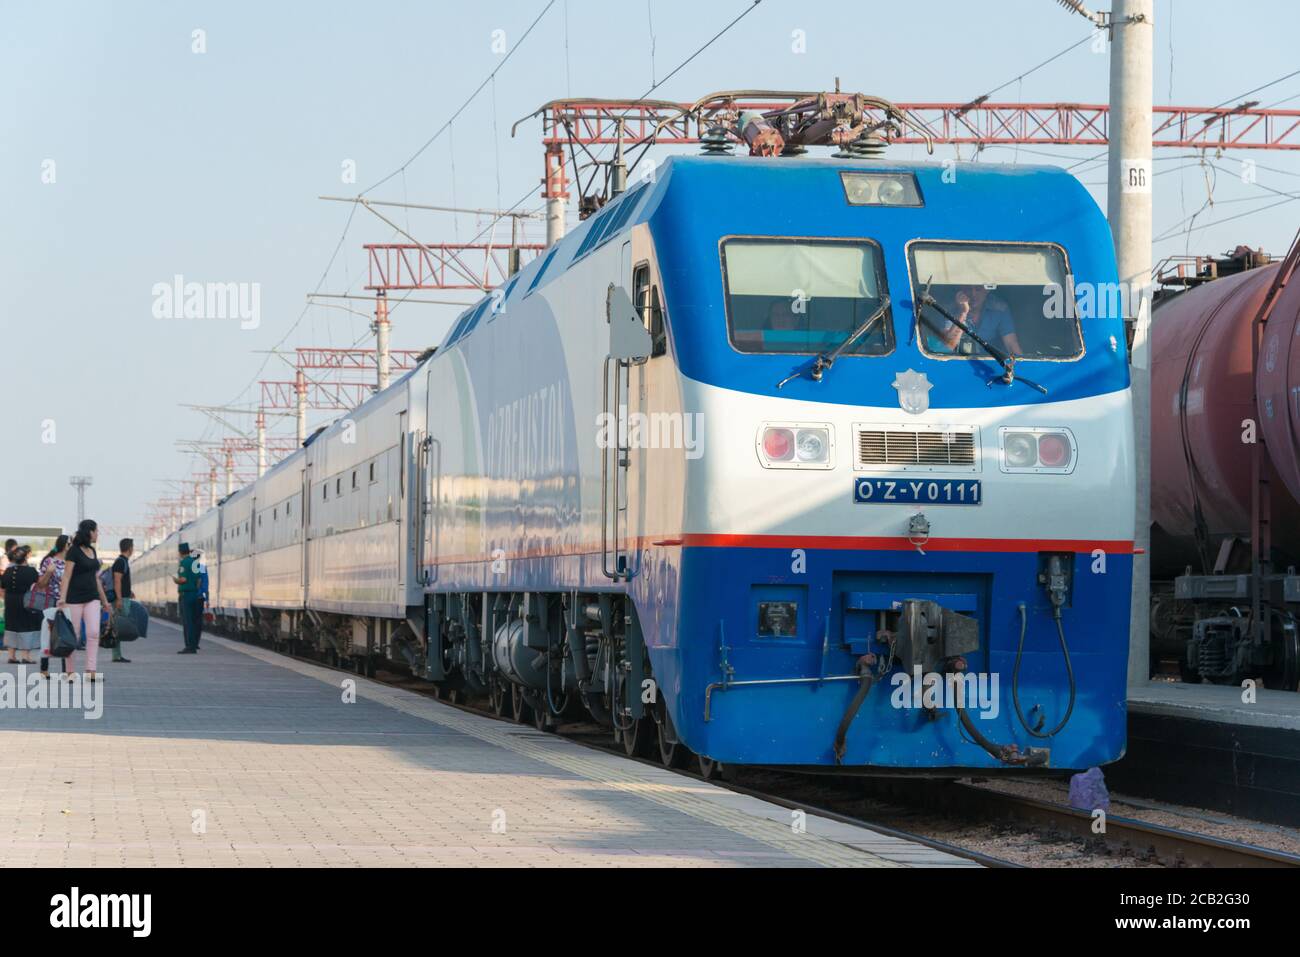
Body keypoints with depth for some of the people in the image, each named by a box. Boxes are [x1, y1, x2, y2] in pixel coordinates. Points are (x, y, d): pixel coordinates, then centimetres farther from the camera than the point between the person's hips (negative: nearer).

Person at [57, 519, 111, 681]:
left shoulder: (92, 551, 14)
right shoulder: (74, 551, -7)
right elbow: (67, 576, -13)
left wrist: (104, 600, 24)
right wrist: (62, 598, -22)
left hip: (92, 598, 6)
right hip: (75, 599, -6)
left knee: (93, 633, -9)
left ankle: (90, 672, -12)